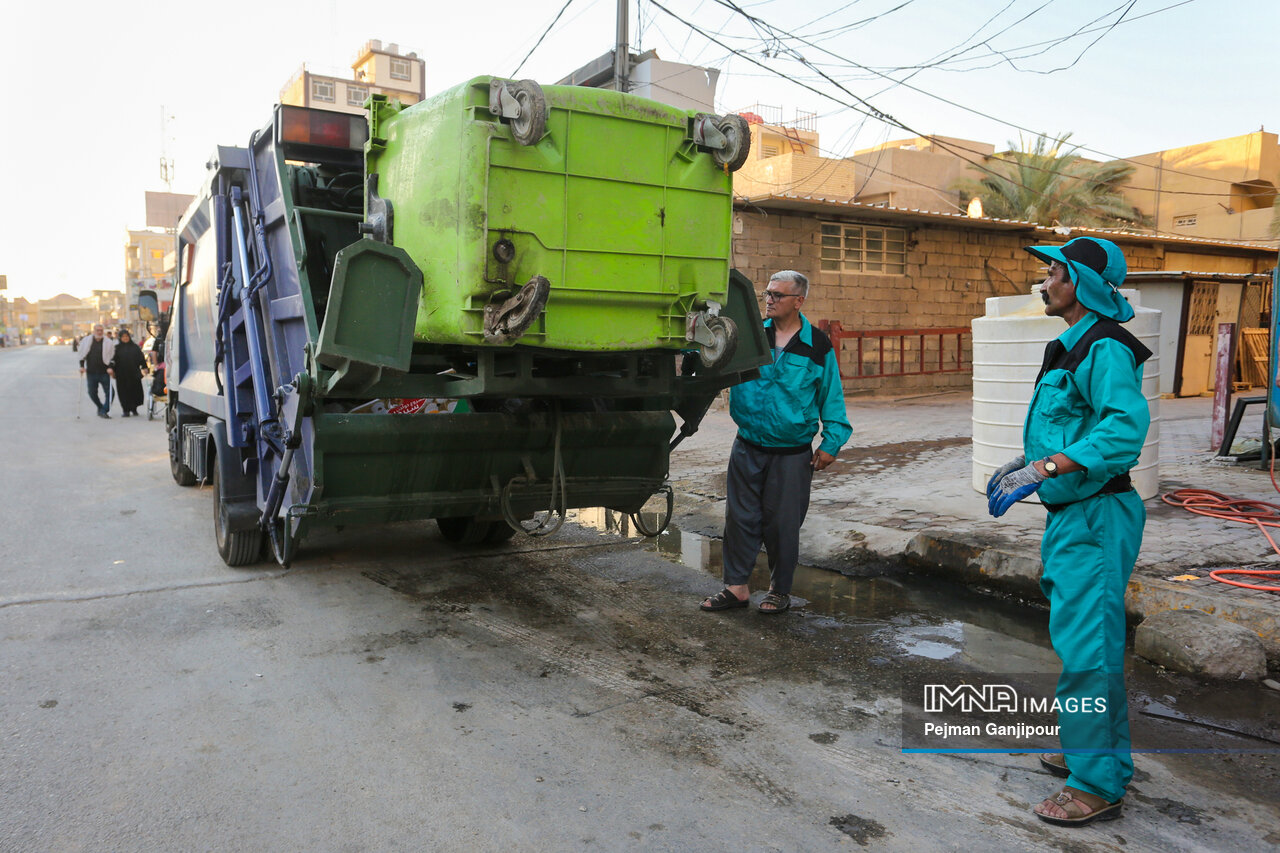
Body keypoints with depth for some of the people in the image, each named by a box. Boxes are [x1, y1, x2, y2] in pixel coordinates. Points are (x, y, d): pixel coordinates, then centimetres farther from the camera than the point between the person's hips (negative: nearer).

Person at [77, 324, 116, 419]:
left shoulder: (108, 342, -1)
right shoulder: (86, 341, 4)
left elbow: (112, 356, 1)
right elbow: (82, 354, 12)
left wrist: (110, 367, -10)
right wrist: (82, 366, 4)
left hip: (104, 372, -2)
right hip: (91, 373, 2)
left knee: (109, 392, -9)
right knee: (92, 393, 8)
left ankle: (103, 411, 0)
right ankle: (100, 407, 29)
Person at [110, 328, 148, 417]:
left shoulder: (135, 347, 9)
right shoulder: (117, 348, 6)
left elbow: (141, 358, 10)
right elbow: (113, 360, 1)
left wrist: (144, 367, 3)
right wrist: (111, 368, -12)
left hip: (134, 374, 1)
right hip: (121, 375, 0)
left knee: (135, 391, 1)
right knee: (123, 392, -1)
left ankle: (134, 409, 16)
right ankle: (126, 410, 3)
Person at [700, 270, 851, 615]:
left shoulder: (818, 347, -1)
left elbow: (832, 398, 4)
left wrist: (831, 442, -2)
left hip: (792, 454, -2)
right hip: (747, 449, 2)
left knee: (783, 523, 6)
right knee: (741, 517, 7)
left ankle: (780, 590, 24)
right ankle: (737, 586, 20)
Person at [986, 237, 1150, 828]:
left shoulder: (1104, 348, -17)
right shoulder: (1075, 346, 16)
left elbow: (1126, 424, -31)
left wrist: (1044, 469, -34)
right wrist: (1026, 461, 19)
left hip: (1095, 518, -11)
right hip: (1071, 514, 11)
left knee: (1086, 646, -6)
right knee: (1077, 637, 19)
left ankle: (1098, 785, 5)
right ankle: (1099, 751, 35)